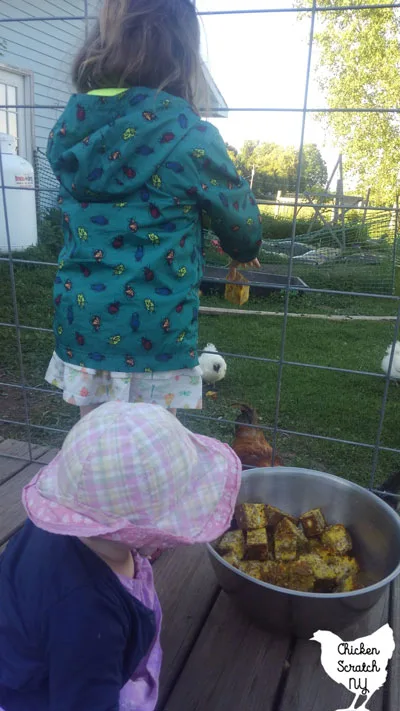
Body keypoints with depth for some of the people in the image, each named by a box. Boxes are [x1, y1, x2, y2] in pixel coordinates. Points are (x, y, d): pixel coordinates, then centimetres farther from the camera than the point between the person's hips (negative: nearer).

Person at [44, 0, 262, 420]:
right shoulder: (186, 134, -13)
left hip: (80, 324, 5)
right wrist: (244, 250, 25)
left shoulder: (70, 126, 3)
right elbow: (240, 220, 0)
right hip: (153, 334, -4)